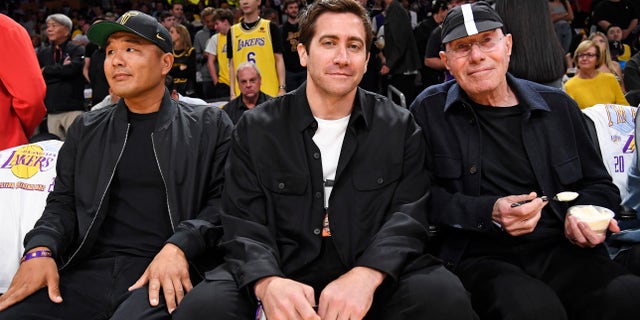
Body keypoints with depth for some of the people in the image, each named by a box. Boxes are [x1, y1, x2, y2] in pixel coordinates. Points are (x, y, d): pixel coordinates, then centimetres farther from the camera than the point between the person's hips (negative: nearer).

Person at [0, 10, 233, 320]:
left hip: (165, 274, -3)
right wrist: (40, 249, -6)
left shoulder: (209, 125, 8)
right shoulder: (86, 129, 19)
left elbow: (222, 202, 1)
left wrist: (178, 246, -17)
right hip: (89, 271, 4)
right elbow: (63, 202, 16)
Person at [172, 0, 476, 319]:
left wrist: (366, 276, -26)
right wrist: (267, 282, -27)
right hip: (283, 274, 0)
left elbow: (408, 214, -4)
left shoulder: (399, 127, 5)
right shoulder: (255, 128, 3)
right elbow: (244, 225, -3)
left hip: (374, 274, 1)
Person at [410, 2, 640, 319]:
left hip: (564, 250, 3)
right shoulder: (429, 111, 5)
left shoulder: (557, 105, 13)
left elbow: (599, 185, 22)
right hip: (480, 257, -3)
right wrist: (489, 212, -14)